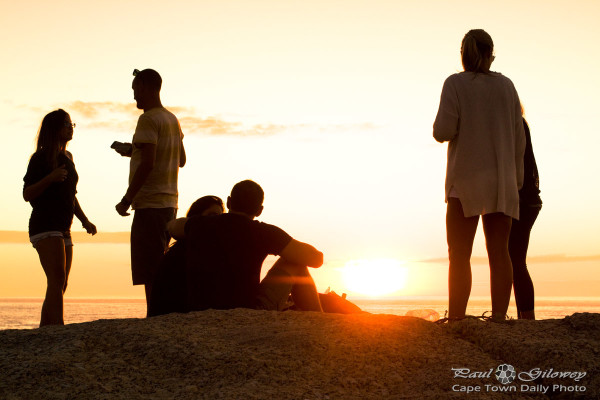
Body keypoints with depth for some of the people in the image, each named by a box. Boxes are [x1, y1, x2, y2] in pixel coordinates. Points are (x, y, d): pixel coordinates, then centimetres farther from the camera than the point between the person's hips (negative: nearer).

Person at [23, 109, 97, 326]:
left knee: (60, 285, 5)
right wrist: (50, 178, -22)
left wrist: (84, 220, 16)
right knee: (57, 280, -19)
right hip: (44, 226, -8)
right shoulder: (41, 158, -5)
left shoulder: (67, 157, 18)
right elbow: (27, 194, -9)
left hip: (63, 230, 8)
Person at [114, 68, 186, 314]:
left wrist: (126, 200, -14)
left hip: (150, 204, -9)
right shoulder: (172, 119, 16)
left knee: (150, 273, -8)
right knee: (158, 270, 13)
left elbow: (147, 163, -20)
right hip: (169, 203, 9)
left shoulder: (148, 120, -11)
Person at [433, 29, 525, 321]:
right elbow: (519, 138, 9)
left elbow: (443, 131, -13)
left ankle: (455, 320, -8)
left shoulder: (456, 84, -4)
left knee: (459, 254, -3)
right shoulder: (506, 85, 8)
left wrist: (439, 128, 11)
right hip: (502, 181, 4)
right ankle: (499, 317, 1)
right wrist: (516, 178, 17)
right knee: (499, 251, 4)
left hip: (467, 180, -3)